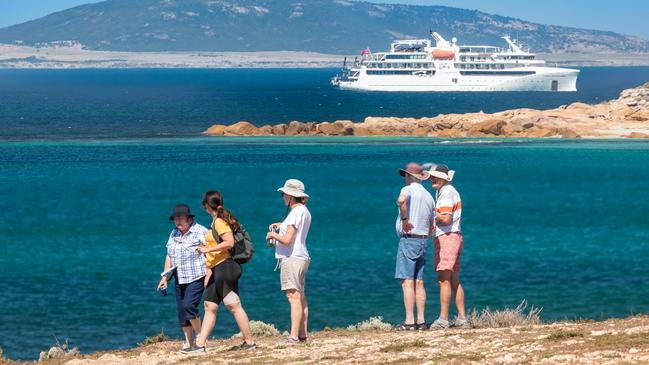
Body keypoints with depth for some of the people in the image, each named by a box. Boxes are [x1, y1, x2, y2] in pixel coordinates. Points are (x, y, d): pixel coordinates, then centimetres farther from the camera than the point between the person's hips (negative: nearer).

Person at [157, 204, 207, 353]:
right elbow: (169, 256, 20)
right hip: (180, 279, 7)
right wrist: (165, 277, 14)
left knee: (189, 305, -19)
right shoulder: (174, 234, 14)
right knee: (181, 311, 5)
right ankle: (189, 342, 12)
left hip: (196, 277, -7)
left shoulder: (200, 232, -8)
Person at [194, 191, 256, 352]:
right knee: (210, 306, 8)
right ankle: (200, 344, 8)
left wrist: (207, 249, -18)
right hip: (217, 270, 10)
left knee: (234, 305, -7)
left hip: (224, 268, -10)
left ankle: (249, 342, -3)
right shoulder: (216, 222, 16)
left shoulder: (219, 221, -11)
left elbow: (229, 242, -24)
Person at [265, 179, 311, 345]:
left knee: (294, 296, -14)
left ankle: (294, 336, -18)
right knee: (300, 297, 13)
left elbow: (287, 240, -21)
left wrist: (272, 235, -4)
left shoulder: (296, 212, -15)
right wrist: (282, 225, 24)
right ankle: (303, 335, 16)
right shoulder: (304, 211, 15)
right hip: (301, 258, 10)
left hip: (292, 258, -10)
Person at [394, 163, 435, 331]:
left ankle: (409, 321, -14)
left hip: (408, 240, -8)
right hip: (423, 241, 8)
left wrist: (405, 219, -22)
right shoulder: (428, 196, 16)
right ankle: (421, 321, 8)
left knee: (407, 281, -9)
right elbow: (432, 226, 21)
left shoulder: (408, 189, -7)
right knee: (419, 282, 10)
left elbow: (401, 200, -33)